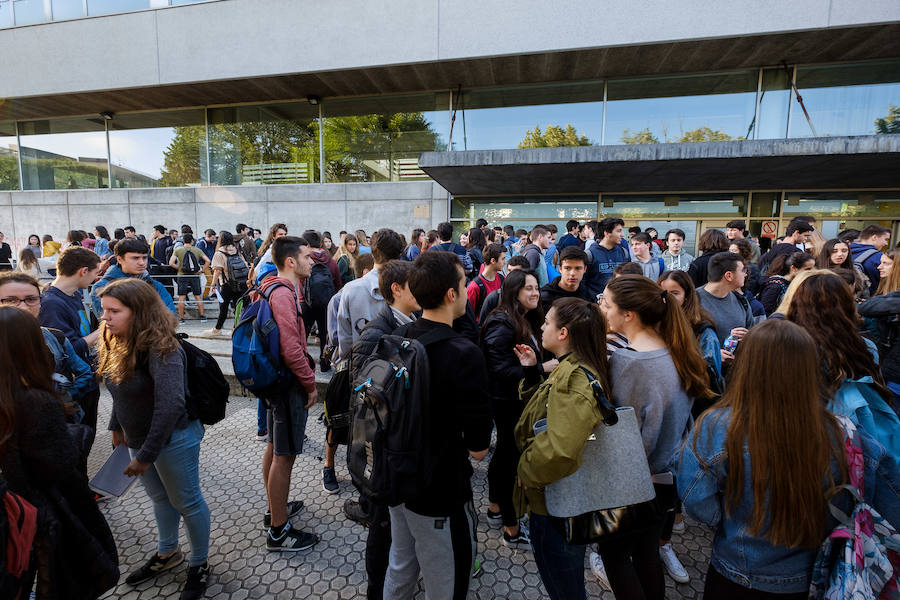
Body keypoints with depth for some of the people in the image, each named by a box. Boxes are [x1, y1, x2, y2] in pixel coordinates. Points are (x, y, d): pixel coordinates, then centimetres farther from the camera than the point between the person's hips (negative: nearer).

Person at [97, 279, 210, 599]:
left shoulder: (161, 349, -28)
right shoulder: (117, 344, 0)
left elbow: (170, 405, -33)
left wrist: (147, 454, -28)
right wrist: (117, 426, 13)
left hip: (173, 440, -8)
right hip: (138, 439, 8)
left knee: (186, 503, 10)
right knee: (159, 497, 25)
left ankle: (199, 565, 31)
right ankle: (167, 554, 48)